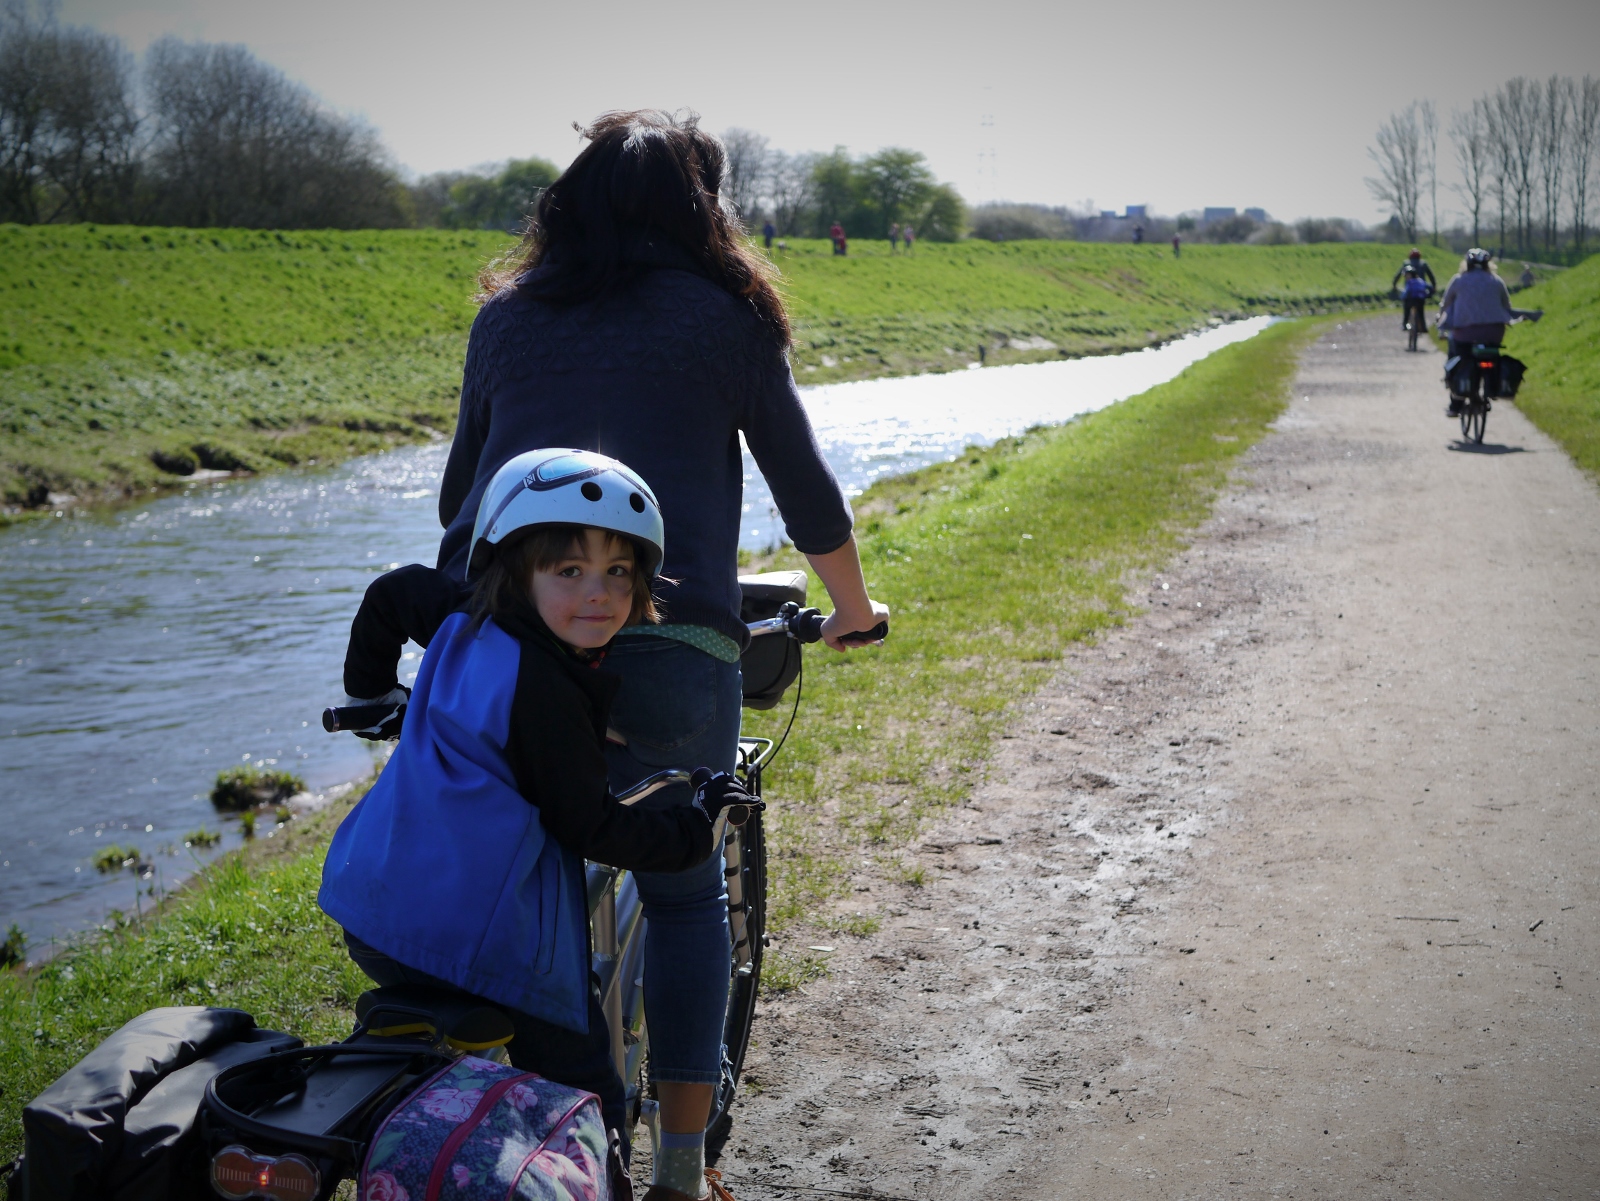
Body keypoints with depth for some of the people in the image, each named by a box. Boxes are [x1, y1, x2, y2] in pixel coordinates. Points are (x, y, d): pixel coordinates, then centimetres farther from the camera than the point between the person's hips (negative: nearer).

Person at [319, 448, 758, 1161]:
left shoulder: (465, 619, 6)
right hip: (478, 936, -9)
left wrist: (374, 690, 44)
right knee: (581, 1092, 5)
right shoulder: (546, 693, -18)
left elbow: (391, 592, 27)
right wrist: (696, 827, 1)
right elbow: (587, 827, -11)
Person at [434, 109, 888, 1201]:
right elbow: (807, 490, 15)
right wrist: (854, 610, 31)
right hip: (672, 649, -2)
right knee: (687, 894, 15)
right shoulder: (727, 315, 10)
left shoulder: (508, 313, 18)